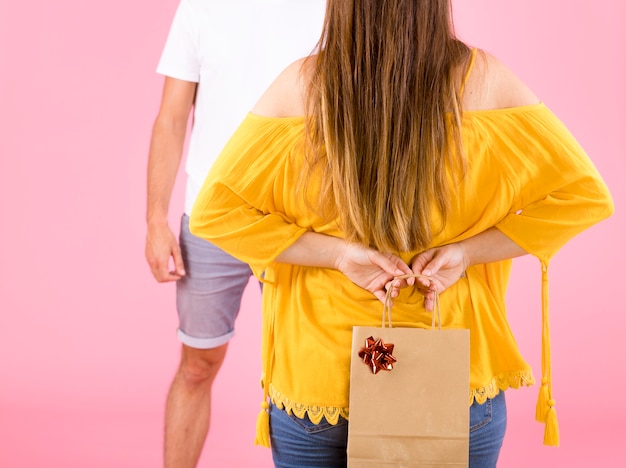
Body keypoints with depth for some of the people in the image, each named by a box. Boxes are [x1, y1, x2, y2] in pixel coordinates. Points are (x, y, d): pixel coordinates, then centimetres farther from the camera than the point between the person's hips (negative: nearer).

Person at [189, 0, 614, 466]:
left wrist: (338, 253, -14)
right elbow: (586, 196, -7)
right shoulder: (482, 78, -11)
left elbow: (212, 212, -10)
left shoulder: (301, 85, -13)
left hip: (314, 378, 0)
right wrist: (466, 251, -12)